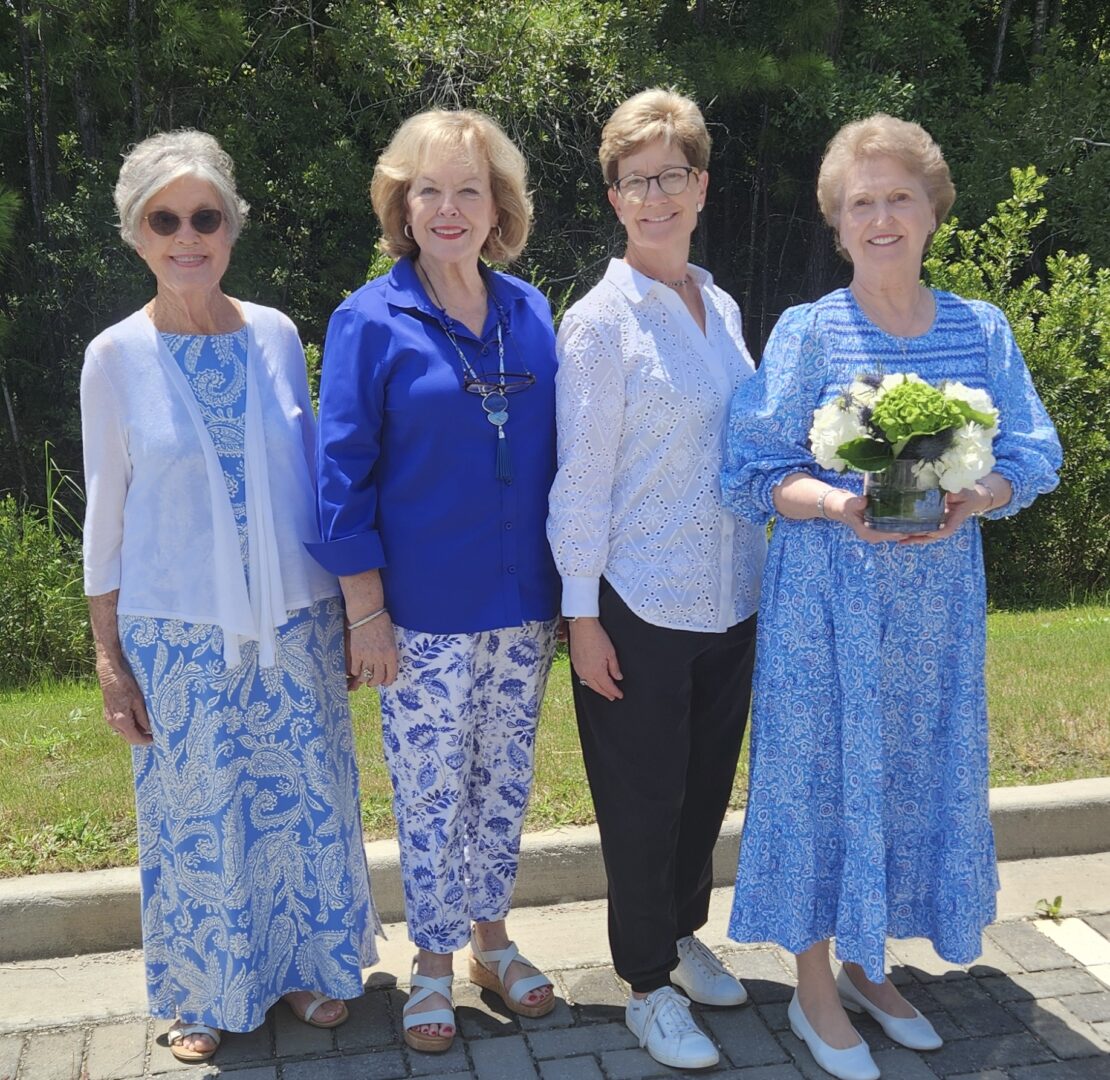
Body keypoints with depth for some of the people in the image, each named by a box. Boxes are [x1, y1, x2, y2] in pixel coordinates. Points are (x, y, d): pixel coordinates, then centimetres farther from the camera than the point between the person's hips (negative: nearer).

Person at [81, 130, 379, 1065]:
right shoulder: (117, 357, -5)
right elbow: (106, 513, 0)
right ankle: (207, 992, 32)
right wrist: (109, 656, -1)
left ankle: (309, 963, 34)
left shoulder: (276, 336, 0)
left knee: (306, 795, 11)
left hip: (294, 619, 2)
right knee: (196, 811, 9)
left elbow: (314, 475, 7)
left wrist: (345, 608, 7)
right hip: (177, 630, -2)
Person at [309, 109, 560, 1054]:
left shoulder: (530, 312, 4)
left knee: (505, 781, 15)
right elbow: (345, 473, -7)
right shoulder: (371, 321, -7)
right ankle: (434, 964, 28)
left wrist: (569, 588, 7)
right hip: (423, 612, -4)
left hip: (523, 605, 4)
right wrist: (366, 609, -10)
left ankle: (491, 937, 35)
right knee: (430, 792, 8)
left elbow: (553, 453, 9)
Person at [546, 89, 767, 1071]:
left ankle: (686, 936, 41)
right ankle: (649, 985, 26)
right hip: (639, 604, -6)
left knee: (707, 786, 19)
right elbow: (581, 480, -11)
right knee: (643, 802, 7)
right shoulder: (601, 320, -10)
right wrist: (582, 617, -12)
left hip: (731, 598, 6)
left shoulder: (722, 309, 8)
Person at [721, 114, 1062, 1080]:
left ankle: (868, 965, 34)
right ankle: (816, 990, 23)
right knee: (823, 774, 3)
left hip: (938, 598, 4)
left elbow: (1032, 457, 4)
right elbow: (754, 472, -6)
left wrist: (973, 498, -17)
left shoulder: (983, 330, 5)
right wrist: (840, 507, -24)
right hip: (826, 598, -3)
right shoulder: (808, 332, -4)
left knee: (922, 775, 12)